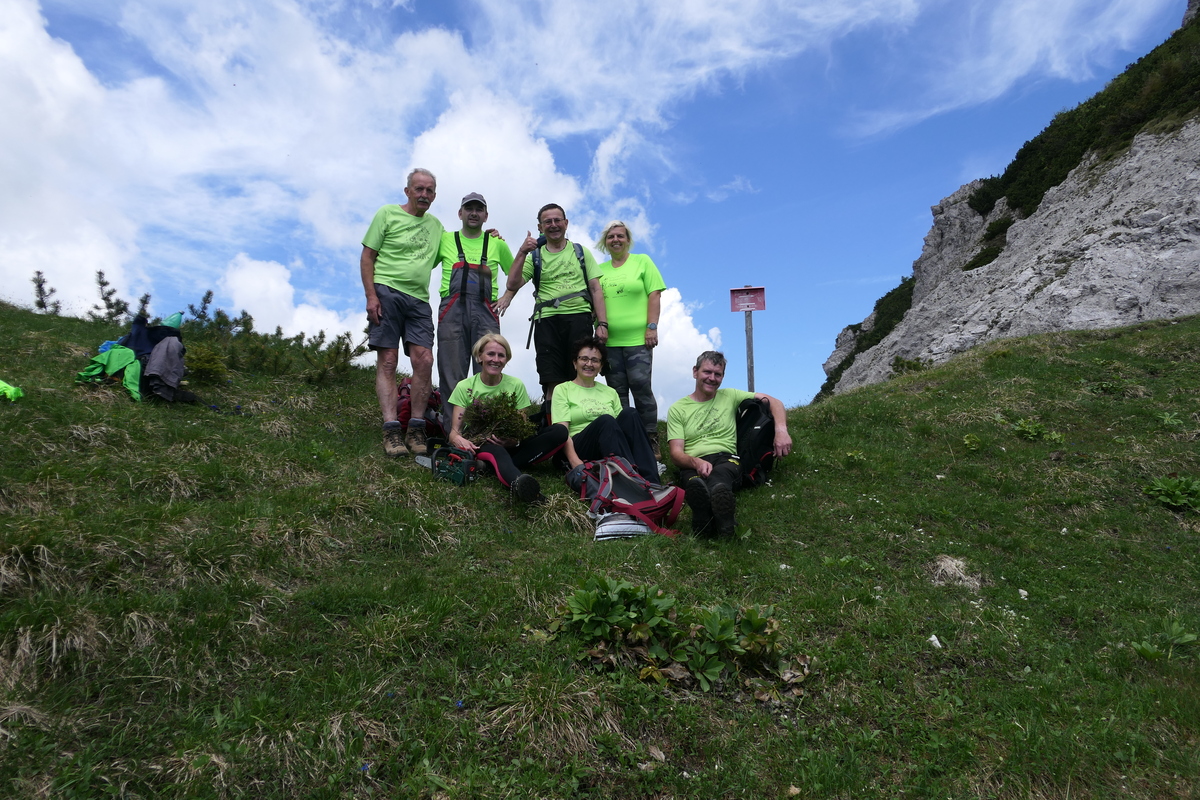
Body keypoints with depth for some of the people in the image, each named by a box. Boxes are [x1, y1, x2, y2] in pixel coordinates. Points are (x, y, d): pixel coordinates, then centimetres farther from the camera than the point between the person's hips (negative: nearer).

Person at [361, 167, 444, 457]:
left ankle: (416, 430, -3)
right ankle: (391, 431, -9)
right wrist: (371, 296, -9)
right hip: (387, 292, -4)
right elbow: (367, 257, 3)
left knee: (424, 360, -9)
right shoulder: (387, 214, 7)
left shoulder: (436, 225, 21)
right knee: (388, 361, -7)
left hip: (419, 300, 4)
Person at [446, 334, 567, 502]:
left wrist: (513, 440, -22)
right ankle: (517, 482, -75)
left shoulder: (516, 385, 7)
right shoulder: (465, 387, 4)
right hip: (479, 446, -3)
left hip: (509, 447, 3)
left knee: (559, 432, -21)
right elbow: (454, 431, -3)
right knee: (495, 450, -41)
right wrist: (458, 439, -29)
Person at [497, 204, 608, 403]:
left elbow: (596, 289, 10)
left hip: (579, 317, 0)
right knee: (553, 383, -3)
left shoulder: (581, 252, 16)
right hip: (547, 319, 1)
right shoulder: (535, 256, 15)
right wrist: (521, 252, -7)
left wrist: (602, 323, -1)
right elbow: (513, 285, 2)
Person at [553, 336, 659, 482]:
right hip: (580, 450, -4)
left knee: (629, 414, -23)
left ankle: (650, 480, -37)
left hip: (610, 451, 4)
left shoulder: (610, 392, 22)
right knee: (605, 421, -31)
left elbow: (620, 428, 14)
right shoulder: (562, 390, 9)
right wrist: (575, 462, -23)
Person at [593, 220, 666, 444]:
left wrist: (652, 327, -10)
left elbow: (654, 295, -1)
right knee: (617, 392, 6)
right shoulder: (599, 270, 16)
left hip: (638, 339, -4)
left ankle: (651, 440, 0)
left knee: (641, 387, -9)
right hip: (608, 341, 4)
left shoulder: (642, 261, 7)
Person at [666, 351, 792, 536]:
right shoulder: (677, 409, 17)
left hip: (727, 458, 0)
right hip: (693, 465, 0)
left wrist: (781, 430, -3)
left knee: (720, 474, -41)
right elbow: (676, 453, 6)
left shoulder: (730, 396, 22)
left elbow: (773, 402, 18)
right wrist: (696, 462, -18)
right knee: (695, 483, -41)